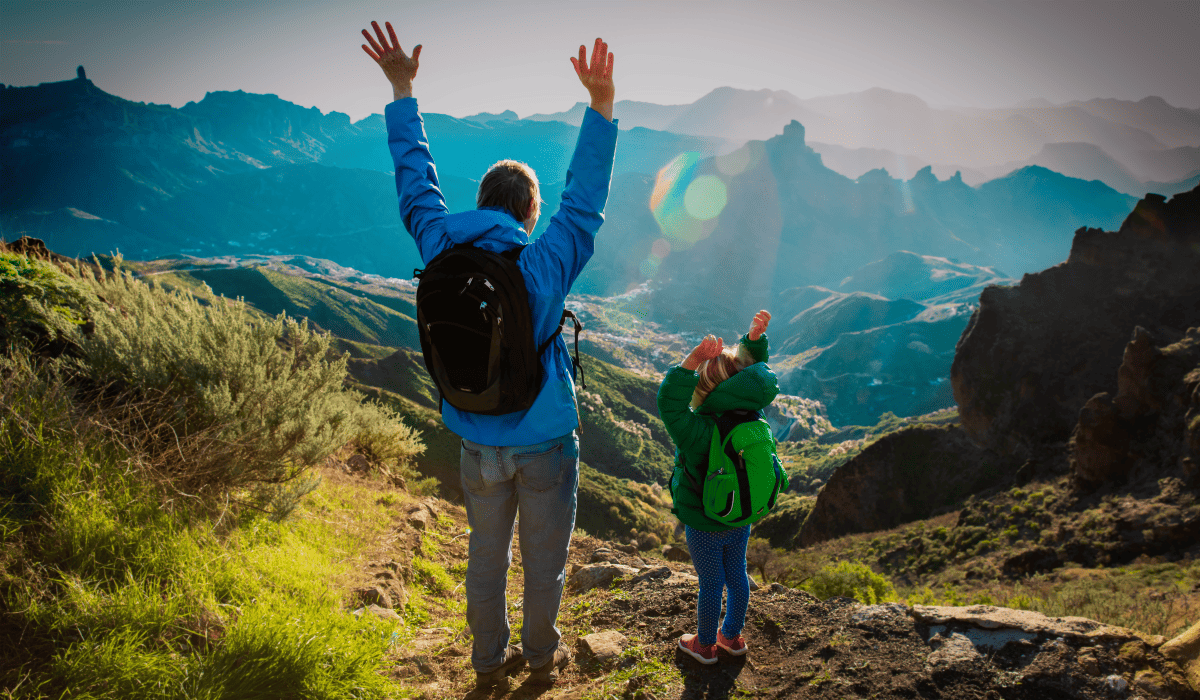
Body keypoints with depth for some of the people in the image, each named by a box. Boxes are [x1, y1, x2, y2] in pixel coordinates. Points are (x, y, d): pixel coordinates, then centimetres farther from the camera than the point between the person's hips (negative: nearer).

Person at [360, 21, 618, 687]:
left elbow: (415, 183, 2)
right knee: (543, 558, 17)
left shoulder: (443, 249, -9)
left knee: (486, 555, 21)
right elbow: (584, 201, -20)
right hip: (543, 443, -4)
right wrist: (600, 106, -23)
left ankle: (489, 659, 38)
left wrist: (402, 90, 10)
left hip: (478, 447, 4)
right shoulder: (543, 264, -20)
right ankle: (541, 656, 38)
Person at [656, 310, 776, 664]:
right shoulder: (751, 418, -15)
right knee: (736, 575, 23)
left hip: (705, 527, -6)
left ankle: (705, 645, 36)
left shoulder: (698, 432, -35)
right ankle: (732, 636, 44)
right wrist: (755, 337, -15)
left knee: (711, 584, 13)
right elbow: (755, 370, -4)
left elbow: (670, 403, -41)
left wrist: (692, 360, -46)